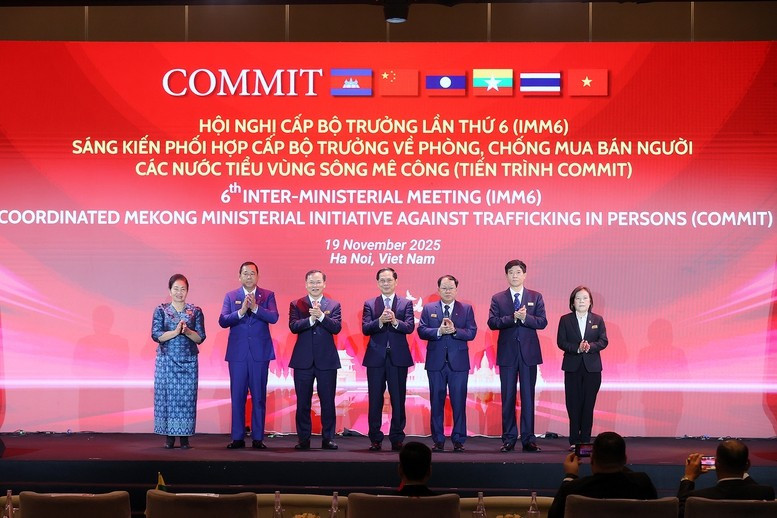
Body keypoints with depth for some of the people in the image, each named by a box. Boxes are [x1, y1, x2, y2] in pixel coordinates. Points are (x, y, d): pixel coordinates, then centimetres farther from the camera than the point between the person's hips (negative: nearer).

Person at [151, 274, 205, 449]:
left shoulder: (195, 311, 7)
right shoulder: (161, 310, 5)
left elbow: (200, 338, 2)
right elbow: (156, 335, -5)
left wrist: (187, 331, -16)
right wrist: (176, 332, -17)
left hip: (188, 360, 0)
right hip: (166, 359, 0)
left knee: (187, 395, -3)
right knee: (167, 394, -2)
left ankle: (184, 437, 2)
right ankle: (169, 436, 5)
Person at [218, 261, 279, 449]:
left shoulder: (267, 295, 4)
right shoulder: (230, 296, 7)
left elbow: (274, 317, -11)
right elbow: (222, 321, -5)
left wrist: (255, 307, -22)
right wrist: (240, 312, -19)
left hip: (260, 352, -1)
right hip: (237, 353, 1)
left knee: (259, 397, 2)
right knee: (237, 396, 3)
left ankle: (258, 438, 7)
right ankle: (237, 438, 9)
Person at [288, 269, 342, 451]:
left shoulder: (334, 305, 6)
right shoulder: (296, 305, 5)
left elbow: (336, 327, -9)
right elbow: (293, 326, -10)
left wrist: (321, 316, -21)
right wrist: (311, 319, -22)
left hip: (326, 360, 0)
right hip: (303, 360, 0)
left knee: (328, 401, 3)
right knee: (303, 402, 4)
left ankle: (328, 438, 10)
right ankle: (303, 439, 12)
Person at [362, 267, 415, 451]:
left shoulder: (406, 303, 6)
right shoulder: (369, 304, 7)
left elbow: (410, 327, -7)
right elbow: (365, 329, -5)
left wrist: (395, 321, -24)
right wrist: (380, 321, -21)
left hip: (398, 357, 0)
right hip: (376, 358, 0)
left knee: (398, 400, 3)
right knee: (375, 400, 3)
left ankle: (397, 439, 11)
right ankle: (375, 439, 11)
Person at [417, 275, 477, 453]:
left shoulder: (466, 309, 6)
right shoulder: (428, 309, 7)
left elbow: (472, 332, -4)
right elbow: (421, 331, -3)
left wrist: (454, 330, -19)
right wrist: (439, 331, -18)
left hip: (458, 363, -1)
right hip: (436, 362, 1)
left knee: (459, 402, 1)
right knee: (436, 402, 5)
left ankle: (459, 440, 8)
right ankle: (438, 440, 12)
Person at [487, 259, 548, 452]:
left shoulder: (536, 297, 8)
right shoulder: (498, 298, 6)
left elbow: (542, 322, -2)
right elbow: (492, 322, -7)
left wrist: (525, 317, -19)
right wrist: (513, 317, -19)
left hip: (529, 353, 0)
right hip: (507, 353, 0)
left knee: (528, 396, 1)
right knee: (508, 397, 3)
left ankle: (528, 439, 5)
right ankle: (509, 438, 9)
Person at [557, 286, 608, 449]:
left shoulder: (597, 320, 7)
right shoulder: (565, 320, 4)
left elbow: (603, 341, 1)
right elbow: (561, 342, -3)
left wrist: (590, 346, -17)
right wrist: (577, 348, -18)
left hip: (592, 367, 1)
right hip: (572, 367, -1)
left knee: (588, 404, 1)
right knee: (573, 405, 0)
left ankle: (585, 440, 6)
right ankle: (574, 441, 5)